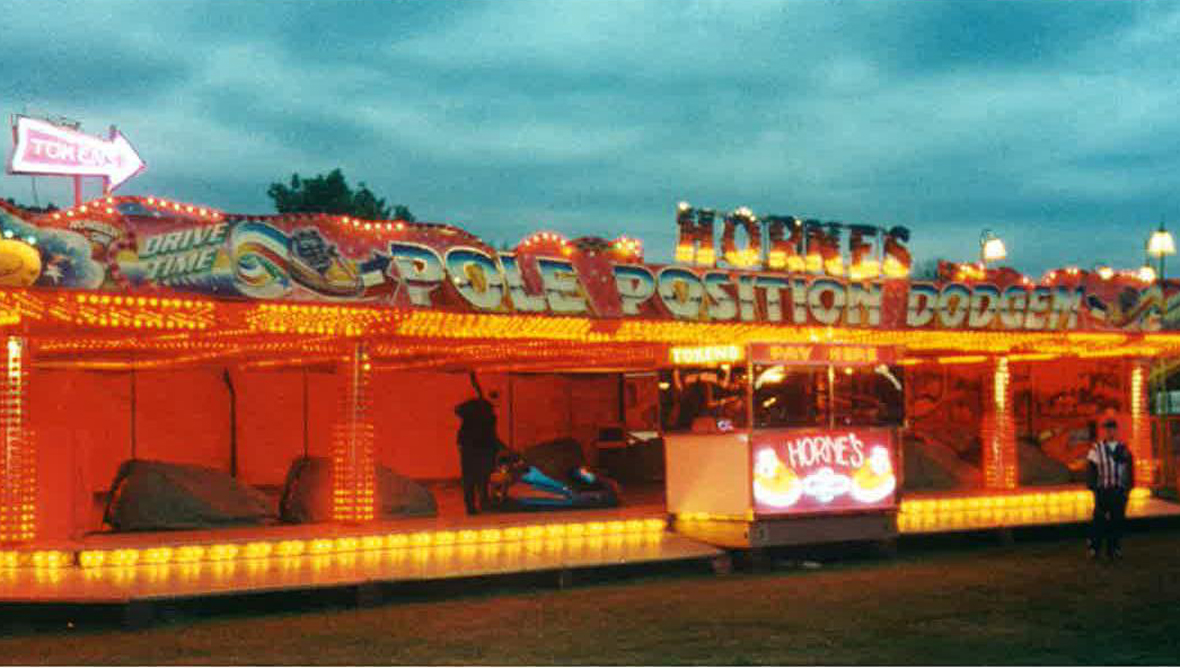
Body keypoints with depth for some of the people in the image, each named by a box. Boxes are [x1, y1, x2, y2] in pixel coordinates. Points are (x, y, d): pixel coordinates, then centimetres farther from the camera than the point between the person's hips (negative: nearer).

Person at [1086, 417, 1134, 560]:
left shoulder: (1124, 449, 9)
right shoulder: (1097, 449, 0)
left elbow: (1130, 469, 12)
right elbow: (1090, 469, -1)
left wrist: (1129, 487, 4)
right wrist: (1092, 486, -8)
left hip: (1120, 491, 3)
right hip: (1103, 490, -3)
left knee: (1117, 520, 5)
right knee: (1100, 521, -5)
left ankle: (1113, 550, 14)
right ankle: (1094, 549, 3)